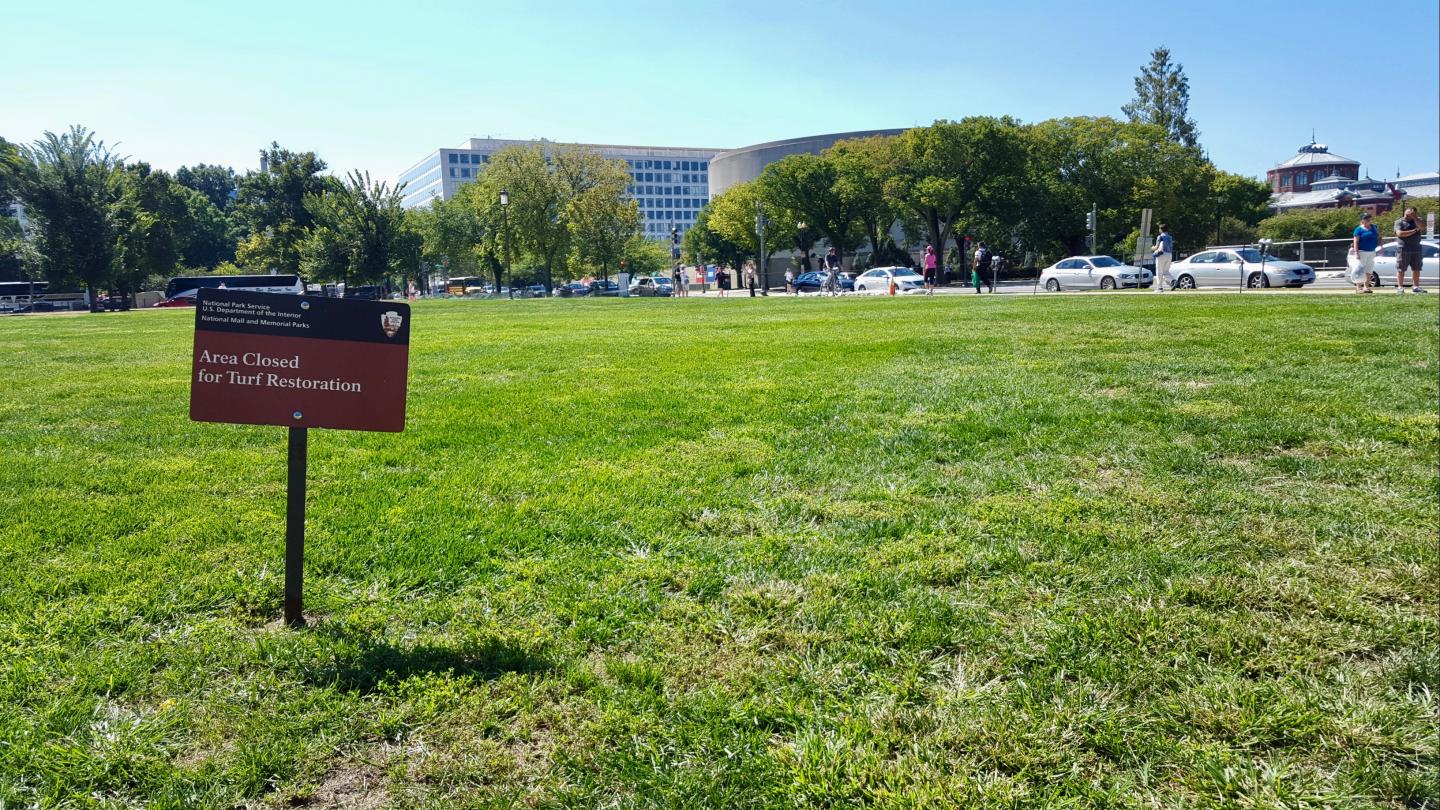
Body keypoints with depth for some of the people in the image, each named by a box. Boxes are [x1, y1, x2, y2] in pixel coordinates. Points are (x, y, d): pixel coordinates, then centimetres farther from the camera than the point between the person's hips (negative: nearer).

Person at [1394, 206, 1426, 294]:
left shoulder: (1416, 221, 13)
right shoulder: (1399, 222, 2)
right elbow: (1399, 233, -12)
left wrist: (1414, 217, -12)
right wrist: (1414, 231, -7)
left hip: (1416, 249, 4)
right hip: (1403, 249, -4)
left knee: (1416, 269, 6)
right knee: (1401, 269, -4)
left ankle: (1415, 286, 12)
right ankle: (1400, 287, -2)